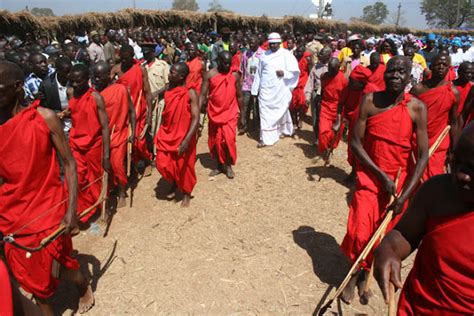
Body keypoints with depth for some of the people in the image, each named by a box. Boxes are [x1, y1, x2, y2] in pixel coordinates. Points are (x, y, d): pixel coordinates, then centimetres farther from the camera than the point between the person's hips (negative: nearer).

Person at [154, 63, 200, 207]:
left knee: (184, 167, 8)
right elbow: (166, 114, 11)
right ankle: (174, 184, 36)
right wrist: (160, 133, 10)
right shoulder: (168, 90, 1)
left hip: (183, 136, -5)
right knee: (162, 163, 6)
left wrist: (187, 140, -28)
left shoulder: (191, 94, -16)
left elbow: (196, 118, -20)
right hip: (167, 135, 5)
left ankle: (186, 193, 32)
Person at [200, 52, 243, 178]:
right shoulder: (209, 74, -4)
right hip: (214, 114, 1)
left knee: (228, 139, -12)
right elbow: (203, 95, -5)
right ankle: (220, 165, 28)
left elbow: (239, 96, 8)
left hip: (230, 114, -1)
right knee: (215, 141, 9)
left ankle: (228, 165, 9)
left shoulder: (235, 75, 0)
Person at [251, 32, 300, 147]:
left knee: (281, 111, 13)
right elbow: (259, 73, 11)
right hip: (266, 90, 2)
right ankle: (266, 138, 4)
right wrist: (255, 90, 8)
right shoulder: (264, 55, 8)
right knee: (265, 113, -2)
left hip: (280, 89, -2)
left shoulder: (286, 55, -1)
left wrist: (284, 73, -20)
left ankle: (285, 130, 37)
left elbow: (295, 71, -3)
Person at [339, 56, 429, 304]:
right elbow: (355, 142, -9)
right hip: (370, 176, 0)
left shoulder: (416, 108, -10)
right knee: (360, 230, -2)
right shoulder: (370, 101, -9)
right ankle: (353, 275, 25)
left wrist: (405, 194, -17)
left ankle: (365, 274, 36)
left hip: (400, 181, 1)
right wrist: (381, 175, -16)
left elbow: (422, 156, -11)